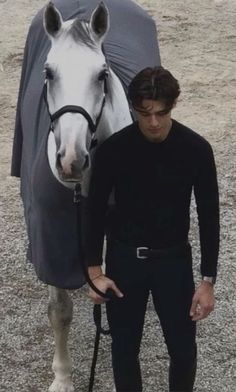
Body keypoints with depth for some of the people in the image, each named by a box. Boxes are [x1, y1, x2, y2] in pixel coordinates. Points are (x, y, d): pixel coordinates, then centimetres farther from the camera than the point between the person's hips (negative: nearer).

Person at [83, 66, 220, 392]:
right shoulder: (113, 150, -13)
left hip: (174, 258, 0)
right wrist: (95, 270, -5)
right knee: (124, 349, 9)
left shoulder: (196, 149, -13)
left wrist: (208, 280, -8)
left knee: (183, 350, 4)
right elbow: (95, 211, -2)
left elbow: (209, 217, -7)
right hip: (124, 258, 0)